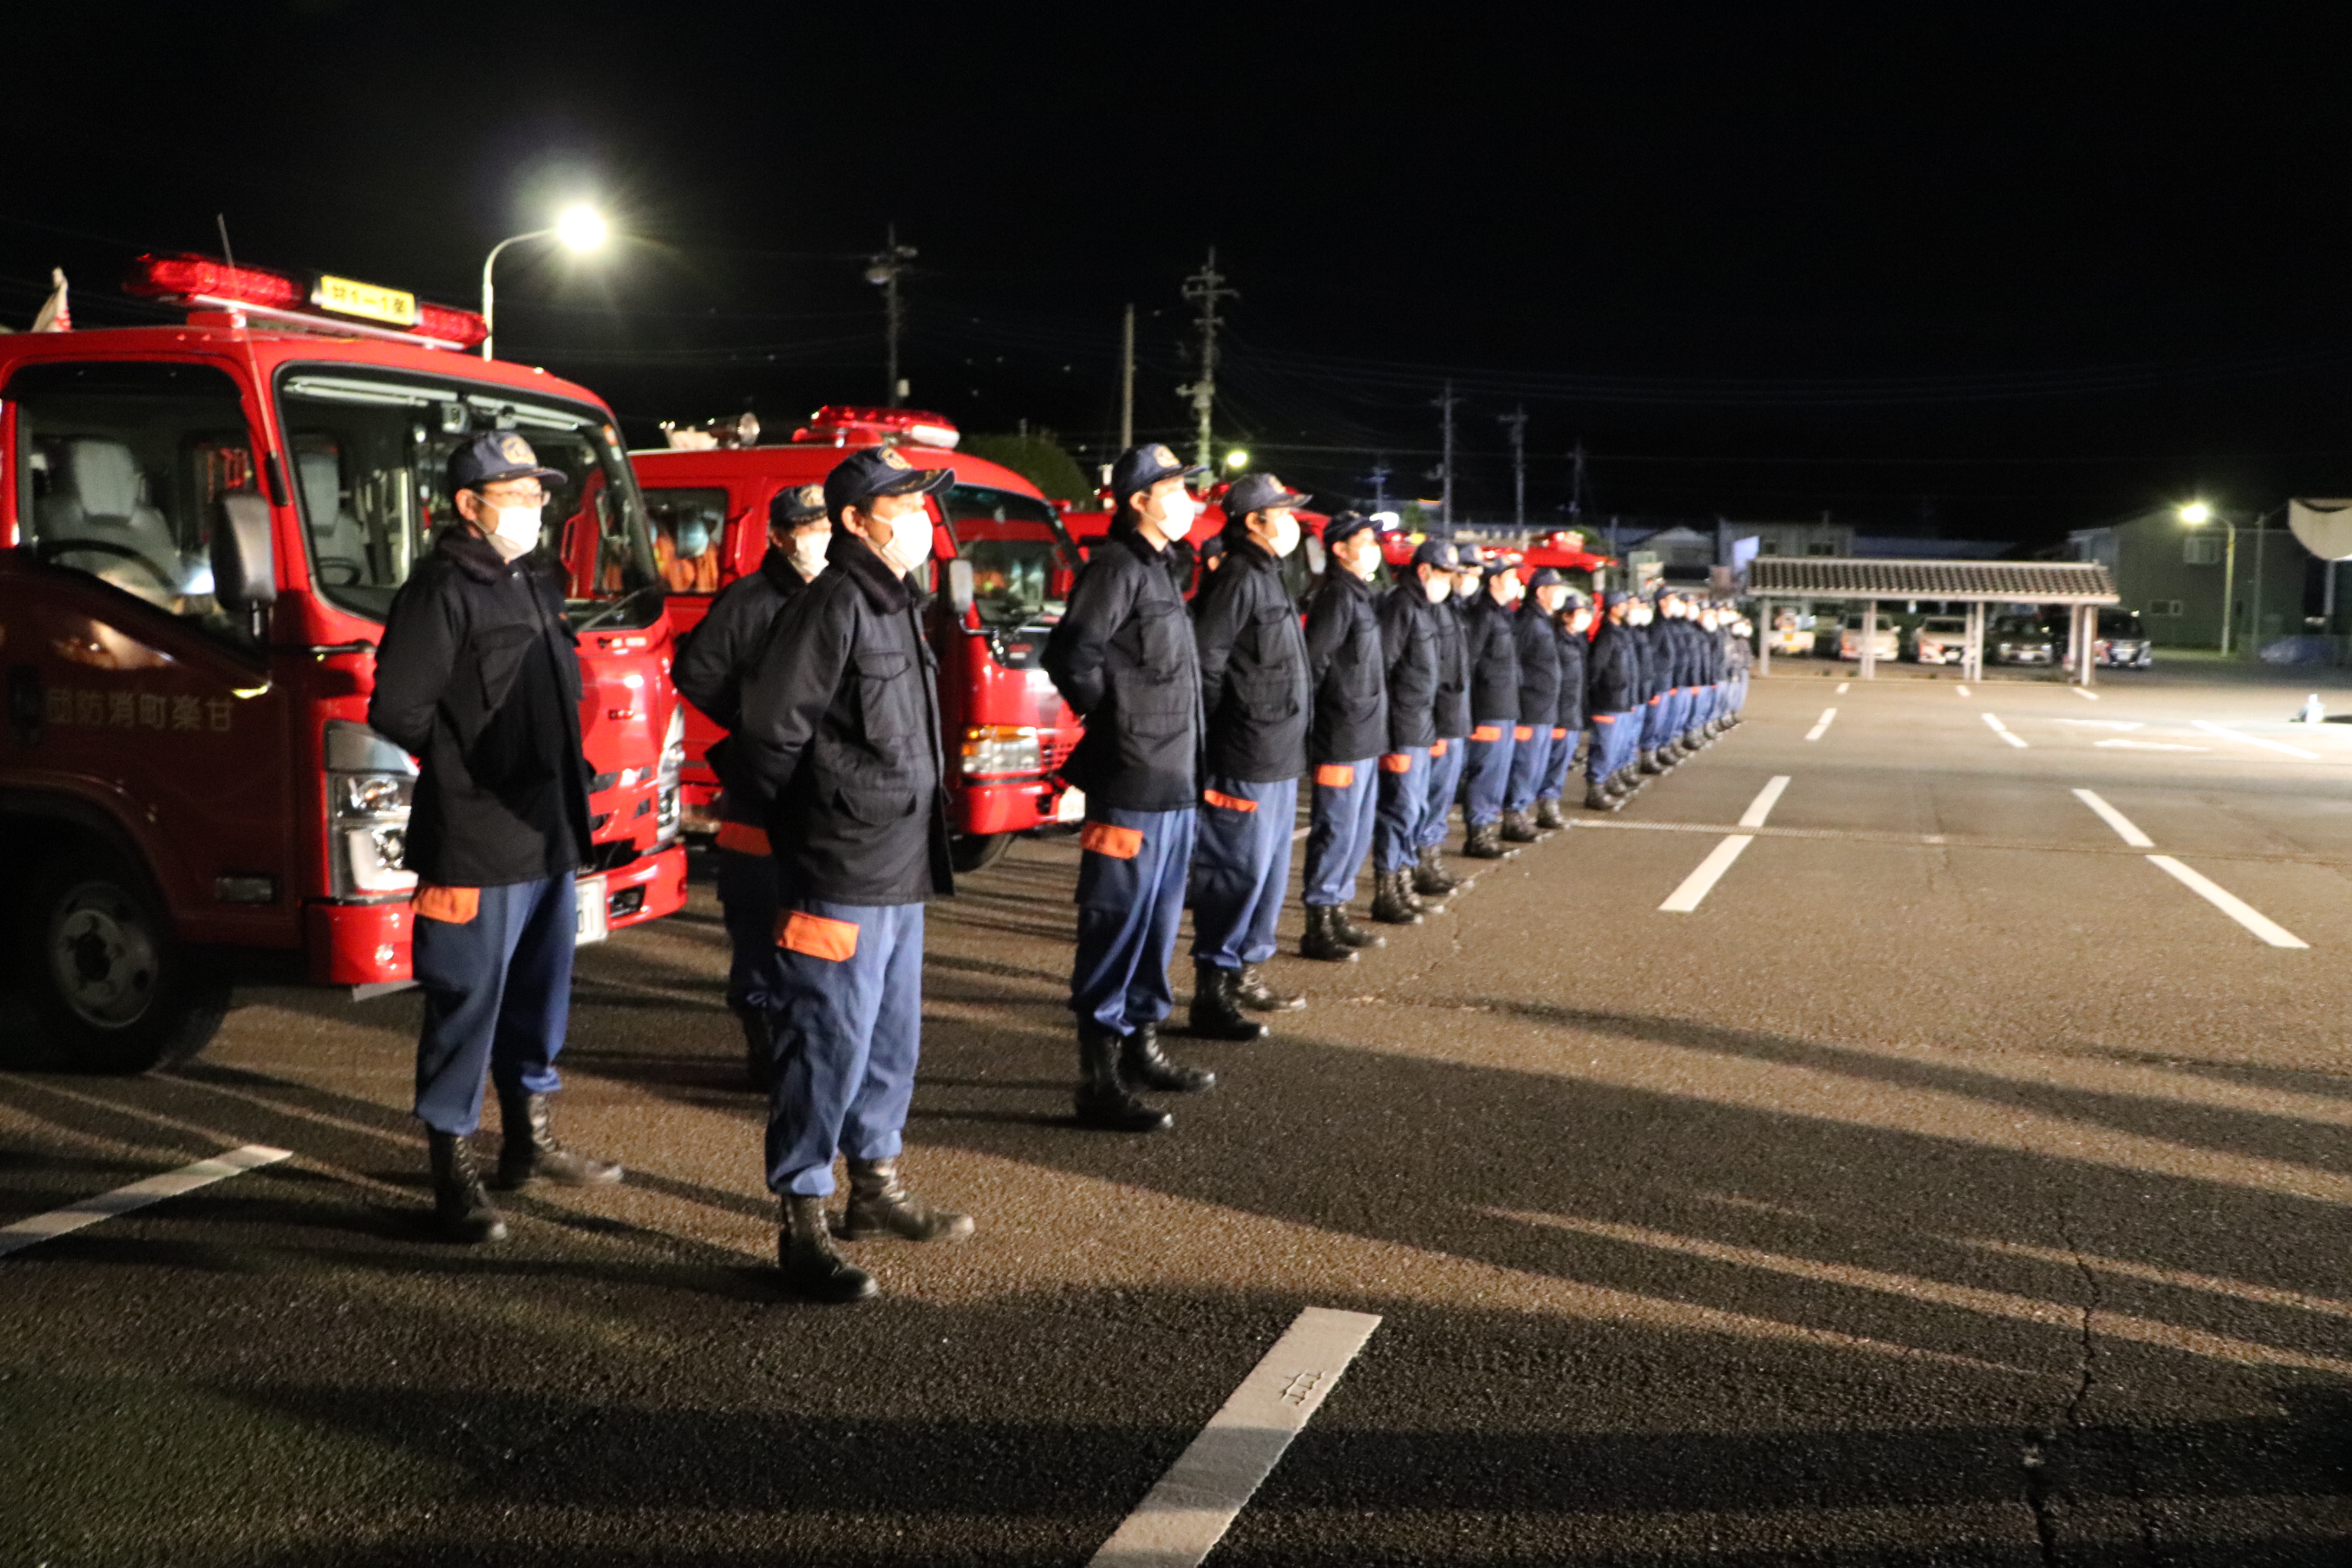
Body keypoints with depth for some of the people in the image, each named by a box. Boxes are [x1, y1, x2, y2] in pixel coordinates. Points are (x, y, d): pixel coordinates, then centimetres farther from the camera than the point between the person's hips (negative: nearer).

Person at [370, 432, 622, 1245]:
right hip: (476, 844, -9)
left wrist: (562, 770, 11)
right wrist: (471, 764, -7)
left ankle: (529, 1140, 34)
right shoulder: (442, 591, -12)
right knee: (466, 1007, -1)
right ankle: (454, 1171, 10)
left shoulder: (536, 584, 15)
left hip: (549, 834, 9)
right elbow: (397, 709, -16)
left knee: (540, 994, 19)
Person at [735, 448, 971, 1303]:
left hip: (899, 876, 10)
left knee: (892, 1040, 19)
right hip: (840, 879, -10)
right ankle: (801, 1222, 8)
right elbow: (772, 734, -17)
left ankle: (875, 1186, 34)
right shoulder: (831, 606, -15)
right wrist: (820, 823, -8)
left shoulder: (896, 605, 16)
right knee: (828, 1046, -3)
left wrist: (917, 816, 16)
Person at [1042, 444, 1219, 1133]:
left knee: (1158, 921, 18)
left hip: (1171, 779, 10)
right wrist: (1115, 723, -8)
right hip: (1132, 784, -10)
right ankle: (1099, 1082, 0)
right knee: (1116, 926, -5)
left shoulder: (1153, 569, 17)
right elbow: (1071, 657, -20)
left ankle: (1140, 1046, 31)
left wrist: (1174, 747, 14)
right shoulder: (1116, 568, -13)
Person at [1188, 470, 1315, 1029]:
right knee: (1238, 872, -7)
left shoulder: (1268, 579, 18)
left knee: (1270, 869, 17)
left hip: (1278, 759, 10)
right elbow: (1205, 665, -19)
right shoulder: (1237, 580, -14)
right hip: (1245, 762, -10)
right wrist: (1219, 744, -16)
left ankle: (1245, 972, 28)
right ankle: (1212, 991, 0)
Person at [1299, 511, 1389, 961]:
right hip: (1342, 739, -9)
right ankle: (1319, 927, 4)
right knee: (1336, 833, -4)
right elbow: (1311, 664, -19)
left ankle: (1338, 915, 25)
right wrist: (1315, 723, -14)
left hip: (1364, 738, 9)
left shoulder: (1360, 596, 16)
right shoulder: (1337, 597, -14)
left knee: (1358, 833, 15)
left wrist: (1374, 728, 15)